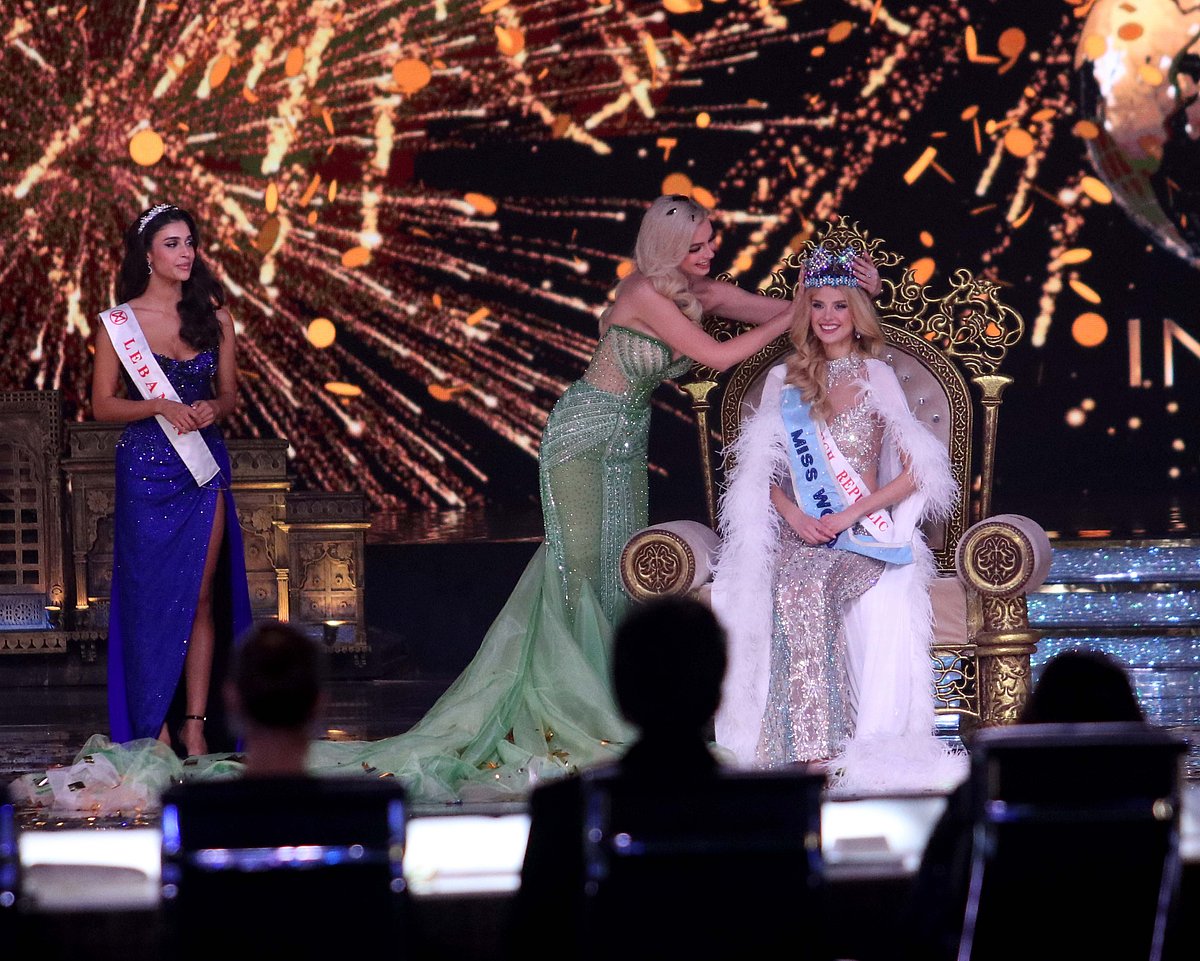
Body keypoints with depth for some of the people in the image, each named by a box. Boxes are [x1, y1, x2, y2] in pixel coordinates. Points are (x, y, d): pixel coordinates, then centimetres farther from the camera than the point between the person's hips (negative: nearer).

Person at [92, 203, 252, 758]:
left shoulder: (213, 316, 6)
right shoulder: (118, 322, -2)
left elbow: (229, 395, 12)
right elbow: (102, 405, -2)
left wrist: (211, 409, -10)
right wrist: (160, 406, -16)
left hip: (203, 467, 3)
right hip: (146, 468, -2)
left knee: (202, 597, 1)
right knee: (153, 596, 0)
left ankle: (195, 724, 6)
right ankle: (155, 727, 6)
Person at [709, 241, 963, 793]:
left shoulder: (877, 376, 9)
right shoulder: (783, 380, 16)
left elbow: (914, 474, 3)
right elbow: (760, 470, 13)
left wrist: (849, 517, -9)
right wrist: (793, 515, -7)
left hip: (864, 532, -2)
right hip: (799, 534, 2)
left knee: (813, 587, -35)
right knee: (793, 588, -34)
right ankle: (812, 746, -40)